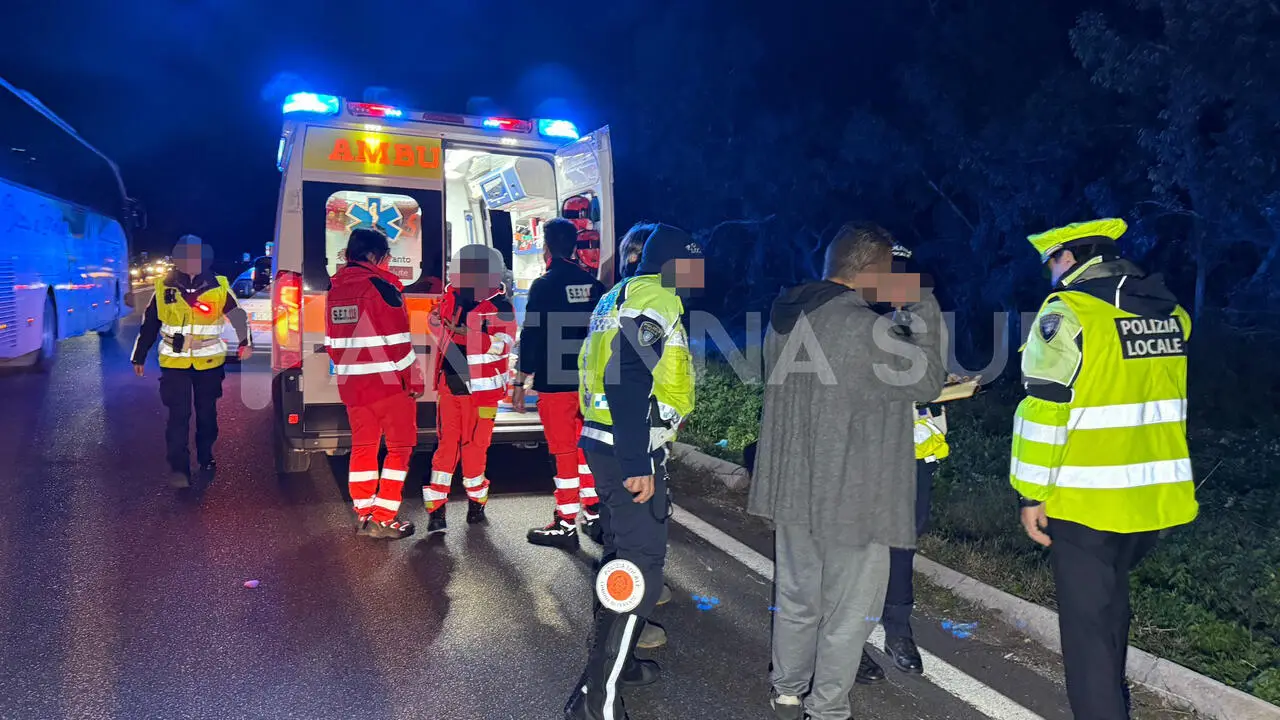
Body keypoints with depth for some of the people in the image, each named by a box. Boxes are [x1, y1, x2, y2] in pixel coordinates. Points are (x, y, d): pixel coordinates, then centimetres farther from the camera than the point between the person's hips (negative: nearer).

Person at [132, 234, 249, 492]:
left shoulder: (219, 287, -5)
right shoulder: (164, 288, -2)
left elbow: (239, 316, 3)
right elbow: (149, 324, 7)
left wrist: (245, 343, -13)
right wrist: (139, 357, 12)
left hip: (209, 363, 0)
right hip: (174, 364, 0)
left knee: (207, 415, 11)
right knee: (178, 416, -6)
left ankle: (206, 462, 25)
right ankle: (179, 468, 1)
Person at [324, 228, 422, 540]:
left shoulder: (335, 288, 9)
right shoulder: (381, 286, -13)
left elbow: (331, 341, 15)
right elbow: (399, 339, -15)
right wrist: (415, 379, -9)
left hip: (352, 383, 7)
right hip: (389, 381, -7)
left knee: (363, 446, 15)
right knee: (400, 446, 4)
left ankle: (363, 513, 19)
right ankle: (383, 518, 2)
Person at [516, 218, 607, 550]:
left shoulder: (544, 285, -10)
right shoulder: (593, 284, 6)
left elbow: (531, 337, -12)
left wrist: (520, 382, -5)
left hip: (556, 382, -5)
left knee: (564, 451, 1)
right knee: (586, 447, 16)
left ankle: (566, 525, 7)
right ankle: (594, 515, 20)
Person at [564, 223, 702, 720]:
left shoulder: (619, 296, 18)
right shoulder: (655, 297, -13)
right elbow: (630, 380, -24)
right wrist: (637, 464, -25)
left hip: (606, 443, 11)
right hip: (631, 452, -10)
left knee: (623, 551, 22)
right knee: (639, 566, -6)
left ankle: (613, 657, 38)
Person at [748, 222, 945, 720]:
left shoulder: (786, 316, 4)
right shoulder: (866, 331, -23)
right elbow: (927, 381, -10)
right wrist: (924, 311, -3)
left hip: (793, 488, 8)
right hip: (851, 496, -8)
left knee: (797, 598, 22)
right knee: (847, 612, 10)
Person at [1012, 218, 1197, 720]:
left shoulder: (1068, 311, -14)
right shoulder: (1170, 312, 8)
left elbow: (1045, 410, -17)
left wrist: (1032, 494, -11)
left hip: (1087, 497, -8)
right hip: (1156, 495, 8)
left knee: (1086, 619, 4)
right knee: (1110, 598, 25)